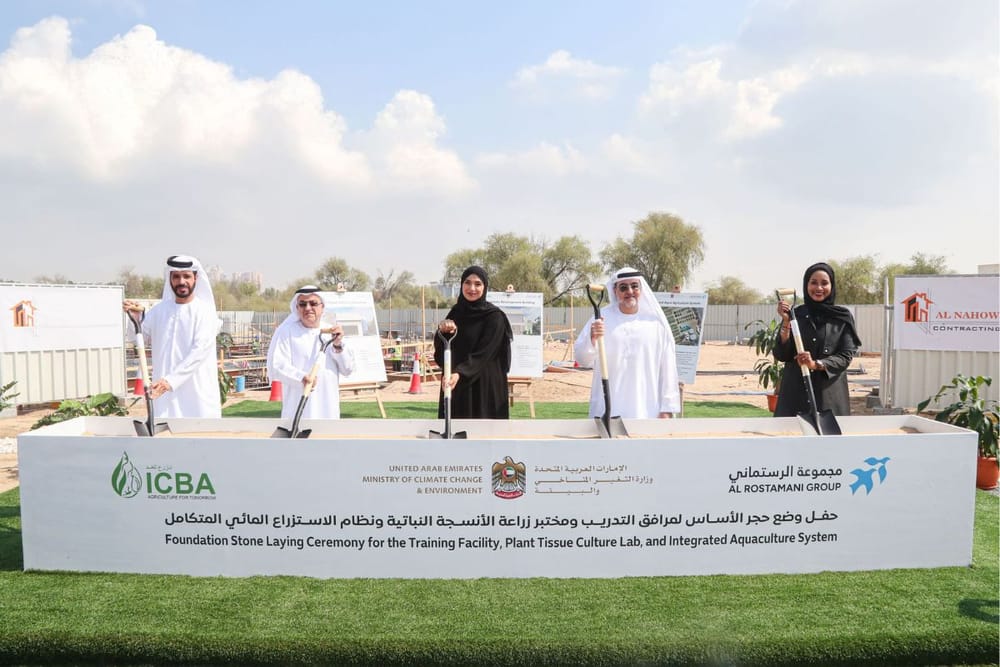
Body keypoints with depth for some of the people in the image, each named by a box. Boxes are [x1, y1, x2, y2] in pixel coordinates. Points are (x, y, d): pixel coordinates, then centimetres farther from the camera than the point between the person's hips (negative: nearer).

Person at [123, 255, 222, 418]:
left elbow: (199, 351, -13)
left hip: (198, 391, -4)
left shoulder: (205, 311, -4)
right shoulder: (160, 310, 12)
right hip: (164, 392, 4)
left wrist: (171, 379, -21)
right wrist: (137, 316, -7)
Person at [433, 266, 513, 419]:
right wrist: (442, 331, -16)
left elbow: (483, 354, -17)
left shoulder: (494, 316, -9)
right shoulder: (456, 311, 9)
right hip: (454, 385, 5)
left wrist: (460, 373, -31)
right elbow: (439, 349, 6)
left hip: (484, 386, -5)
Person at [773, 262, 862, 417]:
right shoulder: (796, 314, 4)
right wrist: (786, 322, -11)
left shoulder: (843, 317, 3)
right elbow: (781, 355, -1)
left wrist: (816, 364, -17)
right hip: (795, 391, 0)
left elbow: (846, 357, -1)